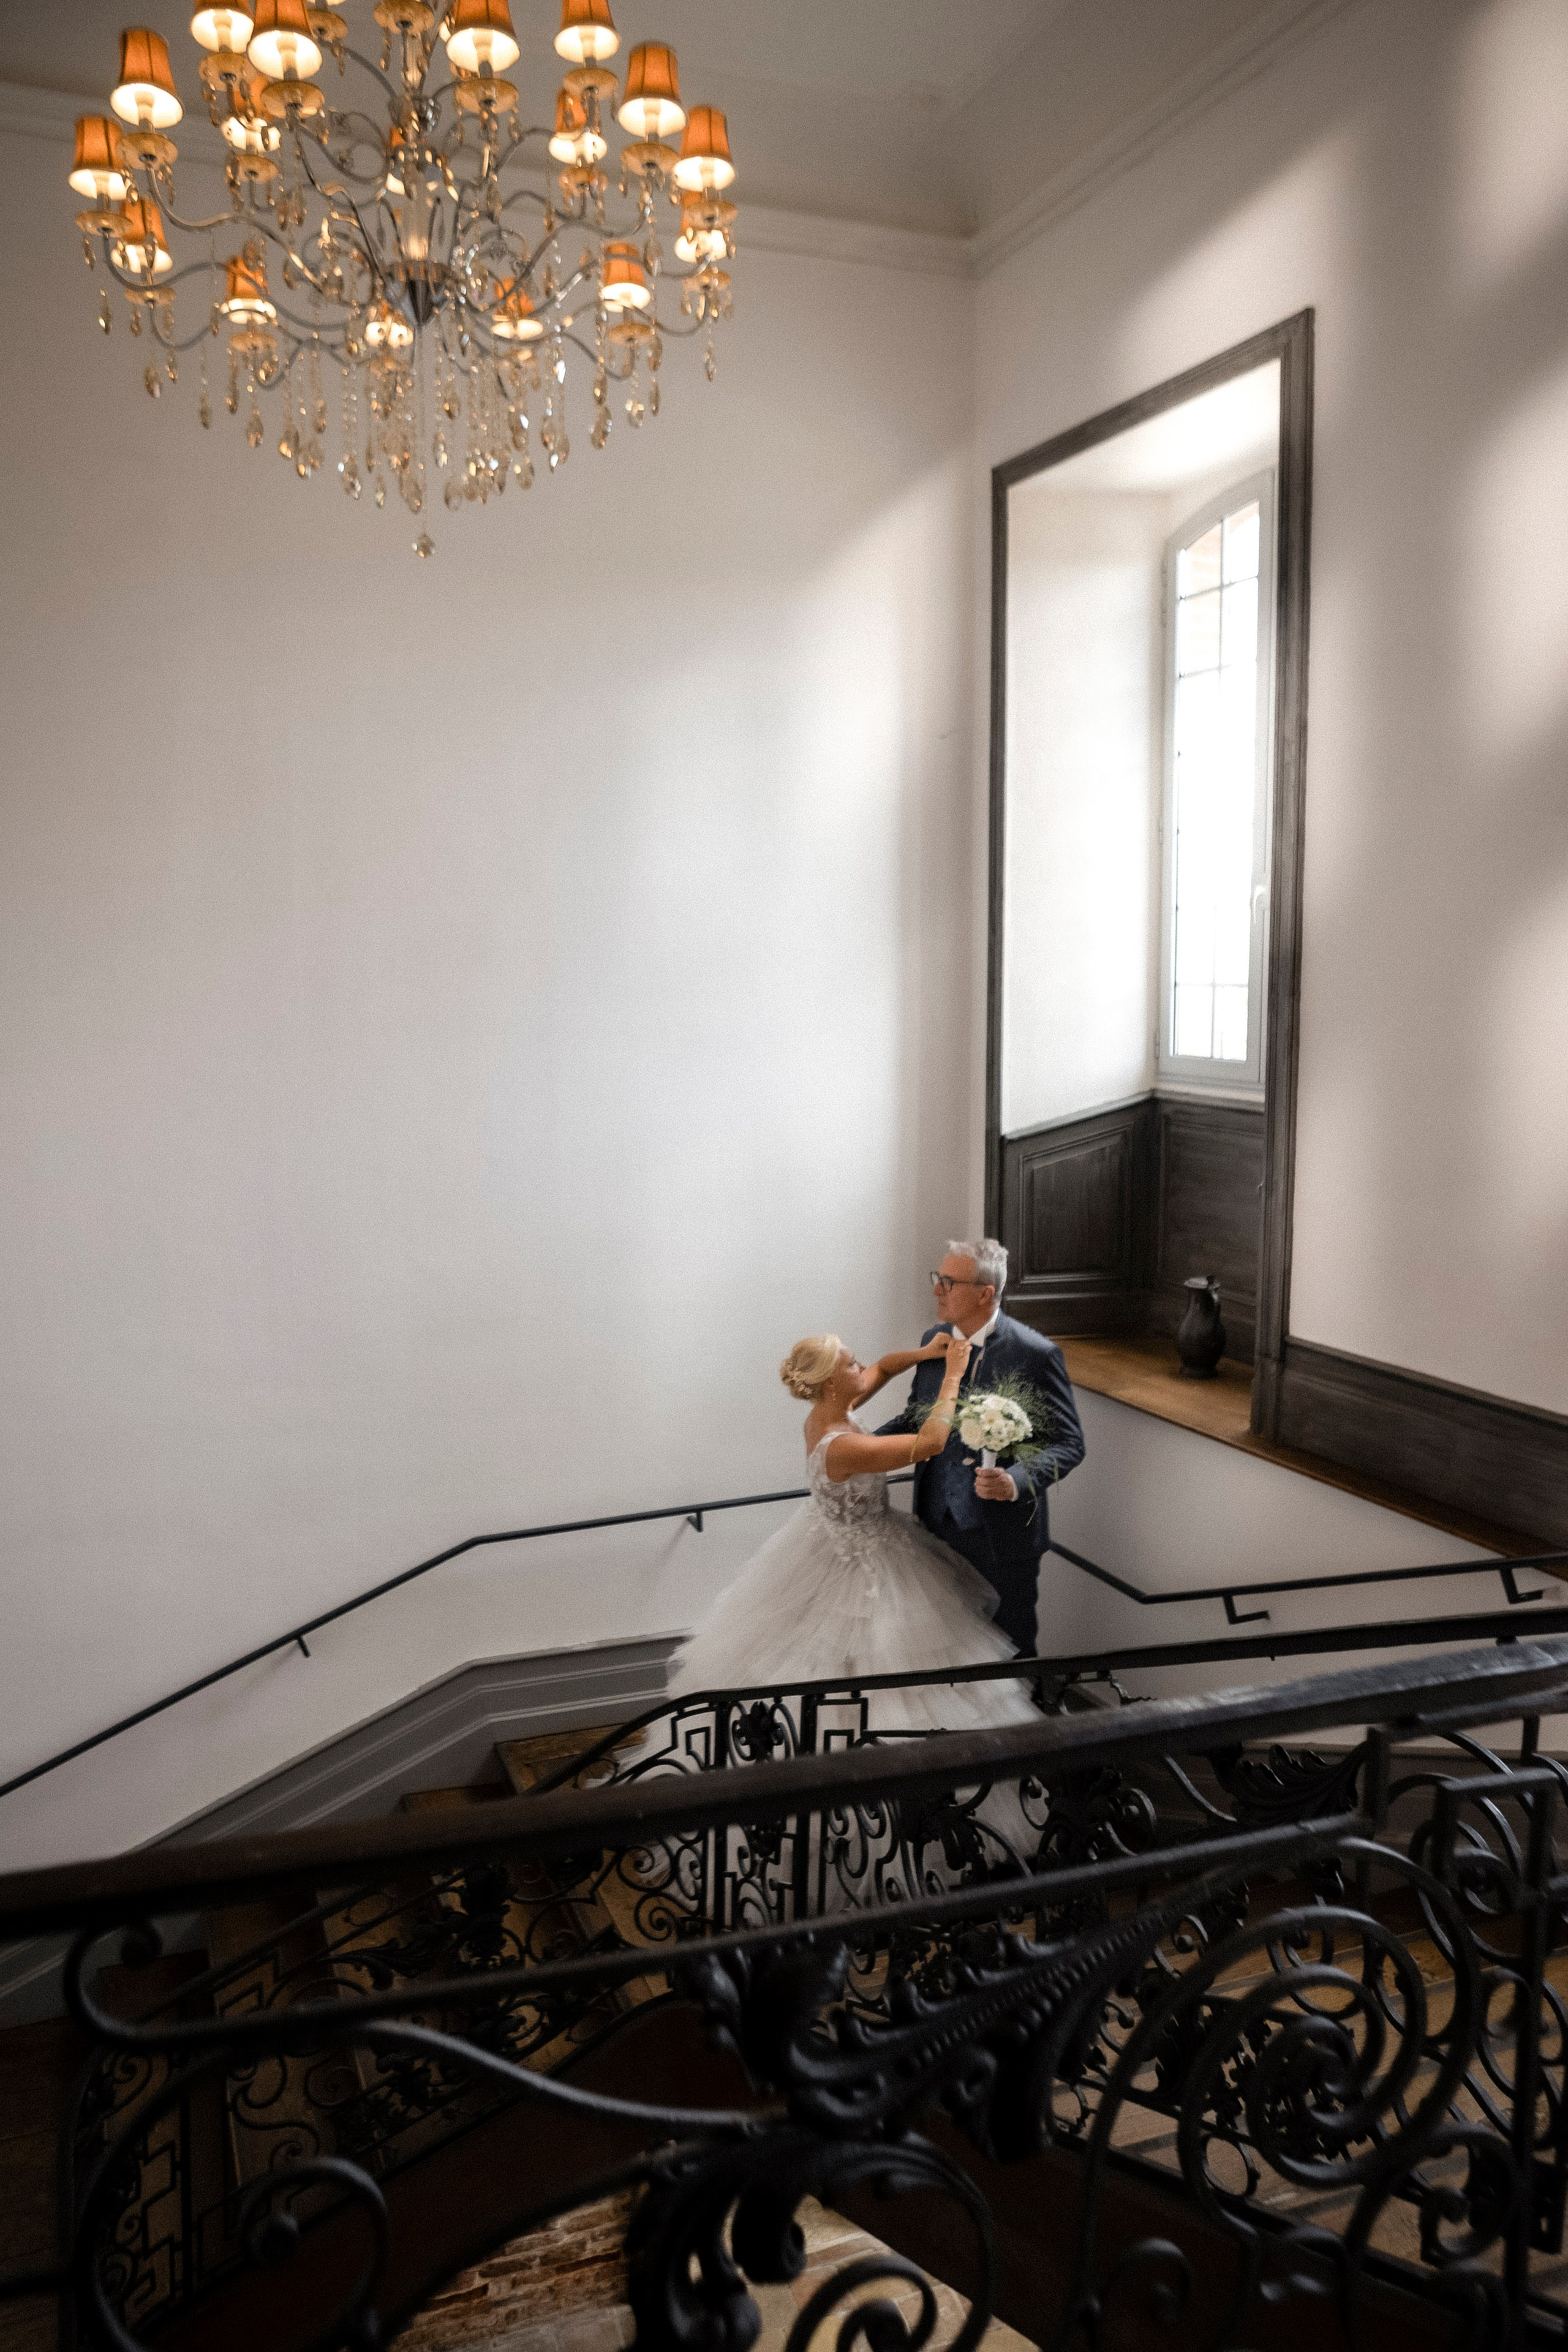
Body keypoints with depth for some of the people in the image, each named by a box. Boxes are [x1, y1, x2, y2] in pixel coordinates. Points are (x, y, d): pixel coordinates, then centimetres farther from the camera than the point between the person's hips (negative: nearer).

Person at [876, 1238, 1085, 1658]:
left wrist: (1018, 1482, -31)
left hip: (1002, 1533, -5)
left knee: (1012, 1648, 13)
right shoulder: (934, 1340, 2)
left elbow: (1068, 1443, -13)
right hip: (938, 1524, 5)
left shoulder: (1036, 1354, -17)